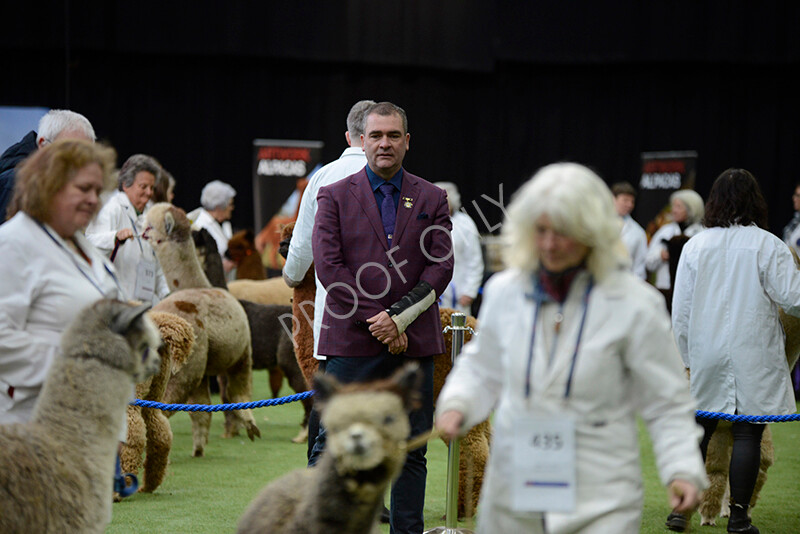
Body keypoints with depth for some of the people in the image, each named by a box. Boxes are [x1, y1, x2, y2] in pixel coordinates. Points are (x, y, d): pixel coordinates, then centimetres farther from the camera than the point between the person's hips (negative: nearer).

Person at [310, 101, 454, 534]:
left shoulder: (431, 199, 10)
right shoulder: (335, 196, 5)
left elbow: (441, 267, 2)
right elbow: (328, 266, -5)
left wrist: (399, 317, -11)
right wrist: (375, 322, -11)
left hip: (413, 341, 2)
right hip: (352, 341, -2)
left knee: (411, 449, 5)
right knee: (332, 445, -2)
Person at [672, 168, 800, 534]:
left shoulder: (695, 246, 2)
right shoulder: (768, 246, -9)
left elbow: (680, 309, 4)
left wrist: (685, 357, 12)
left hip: (705, 354, 3)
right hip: (754, 356, -3)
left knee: (699, 429, 13)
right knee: (748, 434, 1)